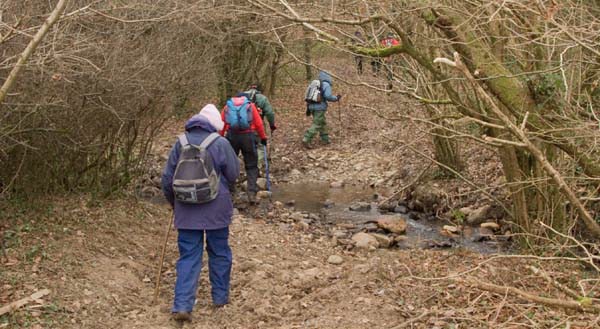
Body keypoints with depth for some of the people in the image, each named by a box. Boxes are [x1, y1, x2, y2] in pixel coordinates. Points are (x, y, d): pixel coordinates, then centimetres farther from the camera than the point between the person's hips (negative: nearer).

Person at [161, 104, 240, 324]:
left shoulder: (180, 144, -1)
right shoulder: (220, 143, -10)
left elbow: (167, 179, 3)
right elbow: (233, 175, -1)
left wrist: (174, 202, 19)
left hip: (186, 211, 2)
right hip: (216, 209, -2)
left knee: (188, 256, 6)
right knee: (219, 253, 16)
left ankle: (182, 305, -2)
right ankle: (220, 297, 27)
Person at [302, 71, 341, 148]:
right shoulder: (326, 85, -8)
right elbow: (328, 96, -18)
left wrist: (308, 108, 18)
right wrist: (336, 98, -1)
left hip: (312, 107, 8)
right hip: (320, 108, -8)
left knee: (322, 123, 20)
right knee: (316, 125, -8)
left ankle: (325, 139, 24)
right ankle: (306, 140, -17)